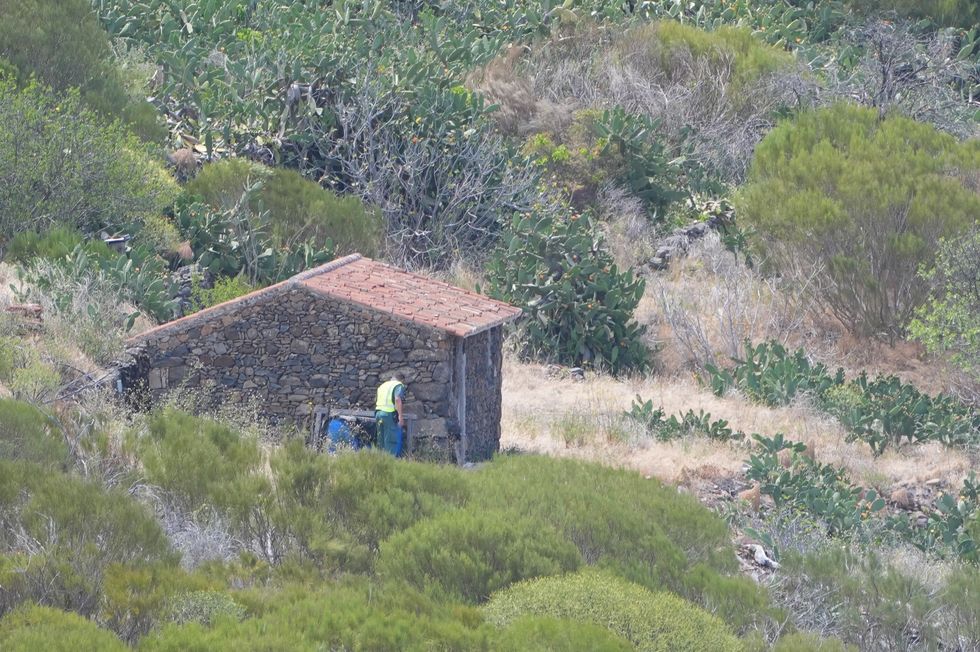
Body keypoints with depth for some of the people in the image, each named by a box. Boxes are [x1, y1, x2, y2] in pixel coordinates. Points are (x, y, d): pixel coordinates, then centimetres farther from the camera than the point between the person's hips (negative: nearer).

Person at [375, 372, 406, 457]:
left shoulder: (383, 385, 24)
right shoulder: (399, 385, 0)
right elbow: (398, 399, -17)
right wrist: (401, 416, -20)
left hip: (378, 413, 7)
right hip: (390, 414, -7)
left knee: (381, 441, 12)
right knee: (393, 441, -6)